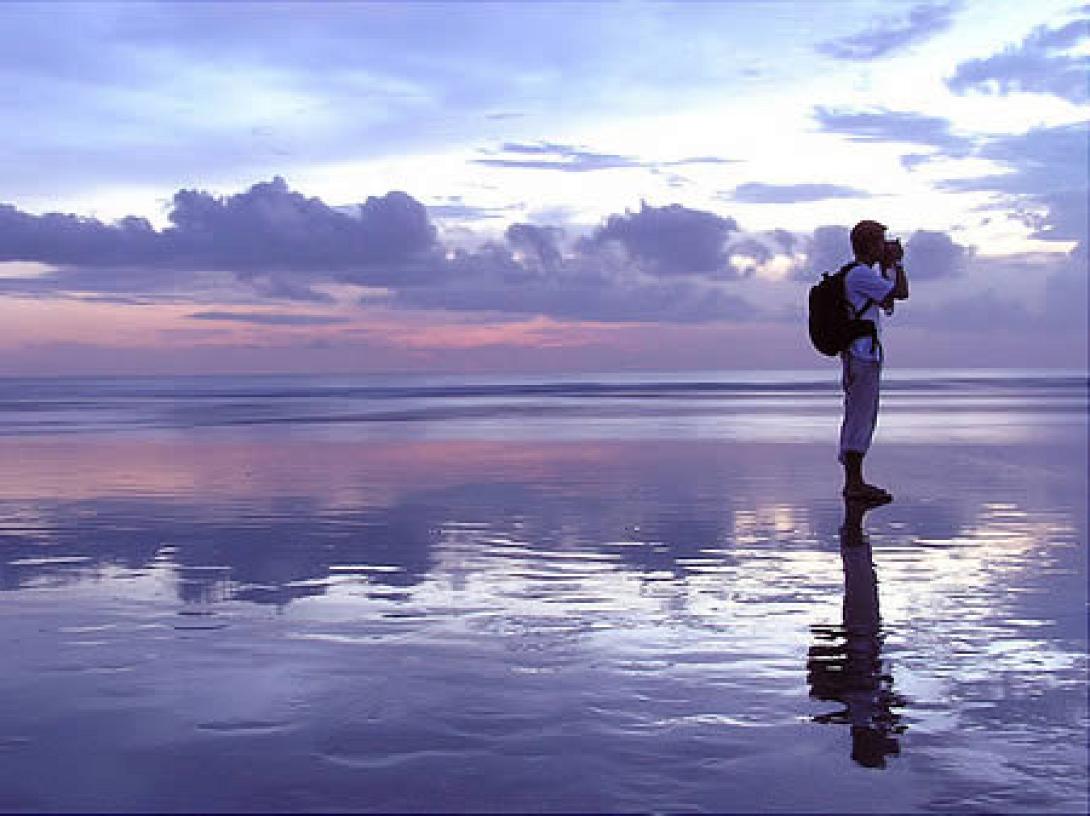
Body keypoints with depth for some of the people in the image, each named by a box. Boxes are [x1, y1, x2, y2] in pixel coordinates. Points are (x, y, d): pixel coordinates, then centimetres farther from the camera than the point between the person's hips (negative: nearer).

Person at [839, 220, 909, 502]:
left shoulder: (861, 274, 19)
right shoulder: (860, 274, -13)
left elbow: (887, 304, 27)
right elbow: (901, 293, -14)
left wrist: (886, 267, 22)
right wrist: (897, 262, 0)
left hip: (863, 355, 11)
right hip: (861, 356, -11)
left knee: (858, 419, 11)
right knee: (860, 418, -10)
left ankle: (854, 481, 15)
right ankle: (854, 484, -9)